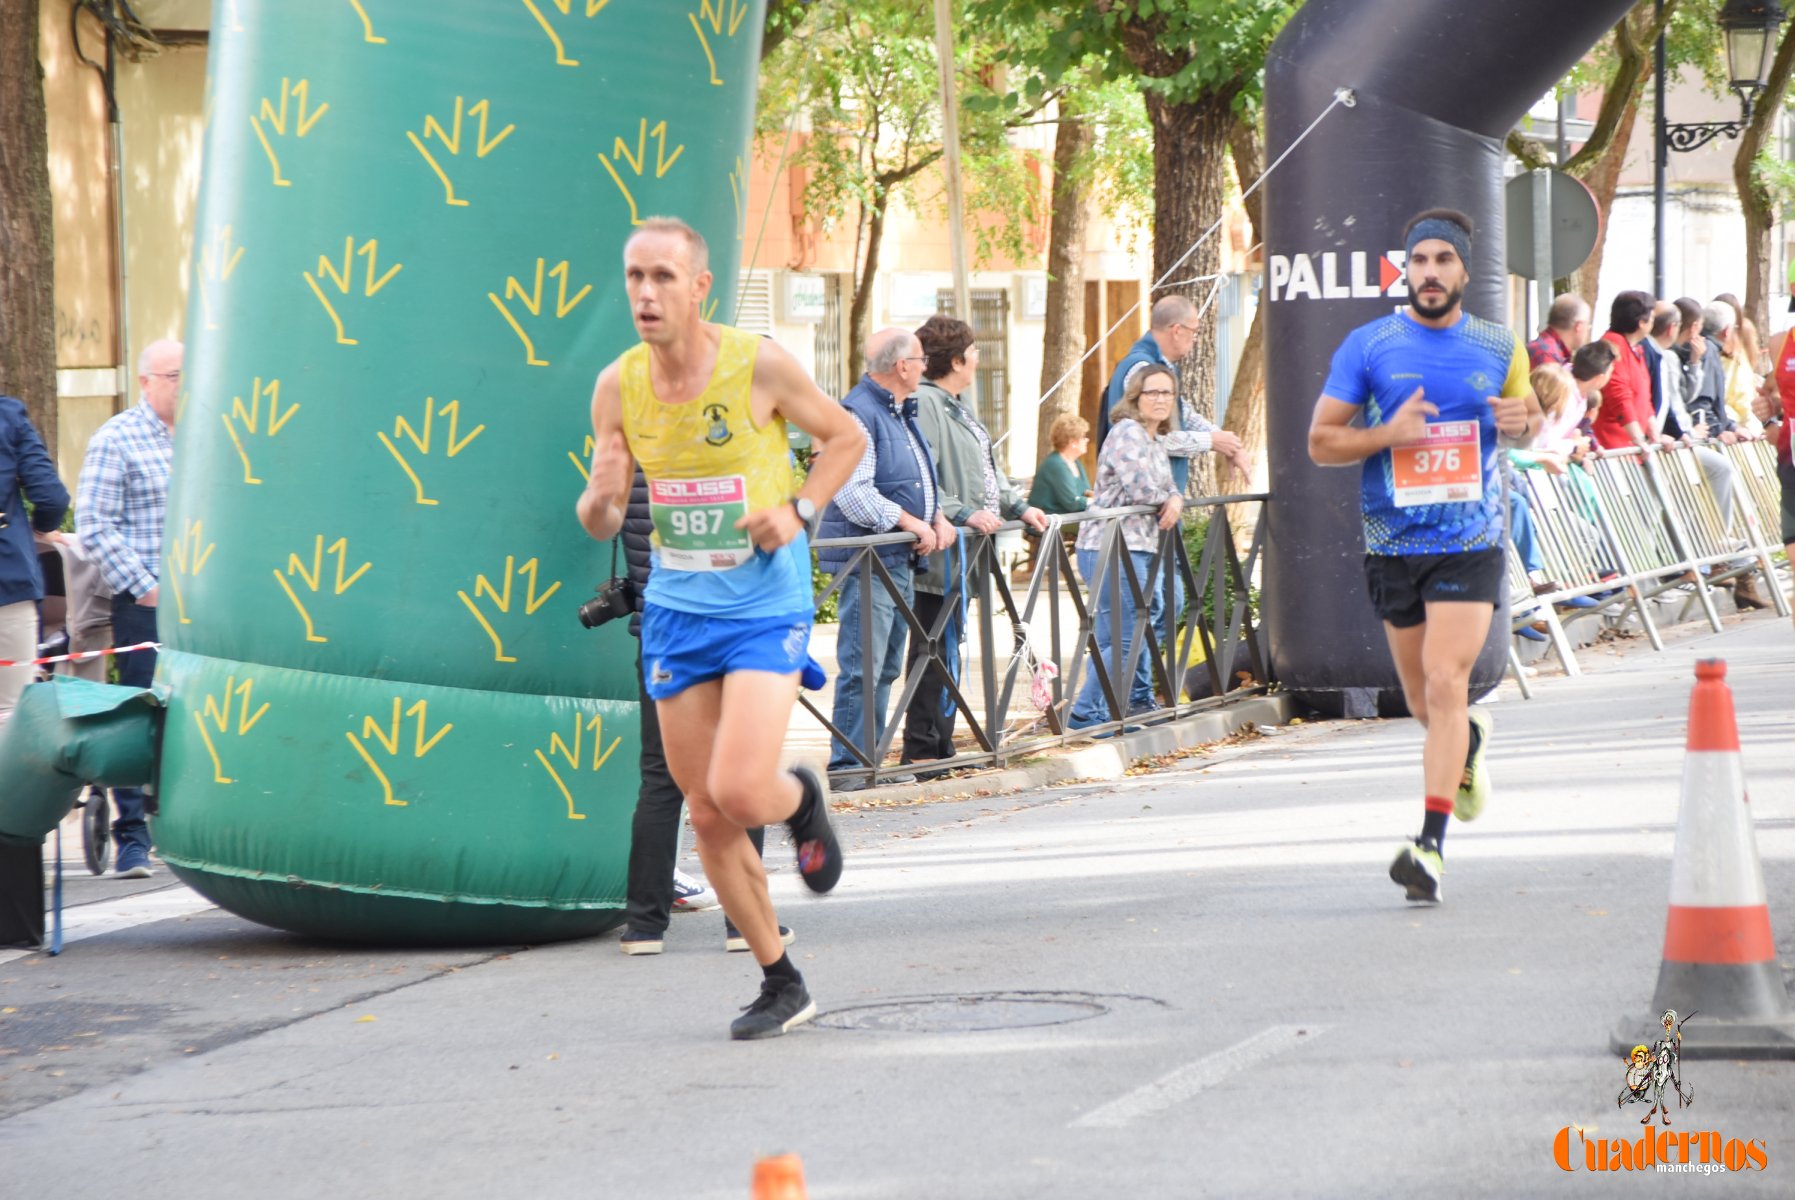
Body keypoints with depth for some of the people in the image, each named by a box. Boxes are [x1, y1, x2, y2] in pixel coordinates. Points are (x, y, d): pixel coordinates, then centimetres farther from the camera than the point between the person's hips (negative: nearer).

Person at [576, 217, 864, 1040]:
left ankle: (802, 800, 19)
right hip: (677, 609, 4)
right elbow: (600, 523, 4)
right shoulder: (617, 386, -2)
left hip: (765, 608, -4)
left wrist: (799, 509, -13)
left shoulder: (758, 365, -12)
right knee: (706, 816, 5)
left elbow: (844, 437, 4)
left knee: (739, 791, -19)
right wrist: (601, 496, -20)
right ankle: (781, 984, 21)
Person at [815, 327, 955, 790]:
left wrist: (938, 518, 6)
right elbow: (852, 493, -23)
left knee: (886, 667, 12)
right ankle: (847, 765, -9)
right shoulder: (857, 414, -14)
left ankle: (869, 759, 18)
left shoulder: (903, 414, 18)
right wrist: (912, 524, -19)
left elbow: (921, 478, 26)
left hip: (902, 560, 10)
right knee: (862, 666, -11)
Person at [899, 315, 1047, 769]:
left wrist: (1018, 506, 16)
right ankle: (922, 749, -7)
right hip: (940, 550, -11)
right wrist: (963, 514, -28)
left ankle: (938, 745, 16)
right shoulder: (924, 404, -16)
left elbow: (987, 469, 25)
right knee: (934, 647, -9)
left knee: (947, 643, 12)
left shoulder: (955, 405, 18)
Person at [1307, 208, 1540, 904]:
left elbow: (1528, 418, 20)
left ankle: (1430, 846, -19)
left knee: (1444, 684, -17)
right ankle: (1471, 741, 50)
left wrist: (1522, 423, -5)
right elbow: (1320, 441, 1)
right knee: (1426, 704, 12)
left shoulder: (1499, 349, 5)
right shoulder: (1367, 347, 0)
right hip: (1394, 545, 1)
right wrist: (1389, 433, -17)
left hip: (1471, 542, -1)